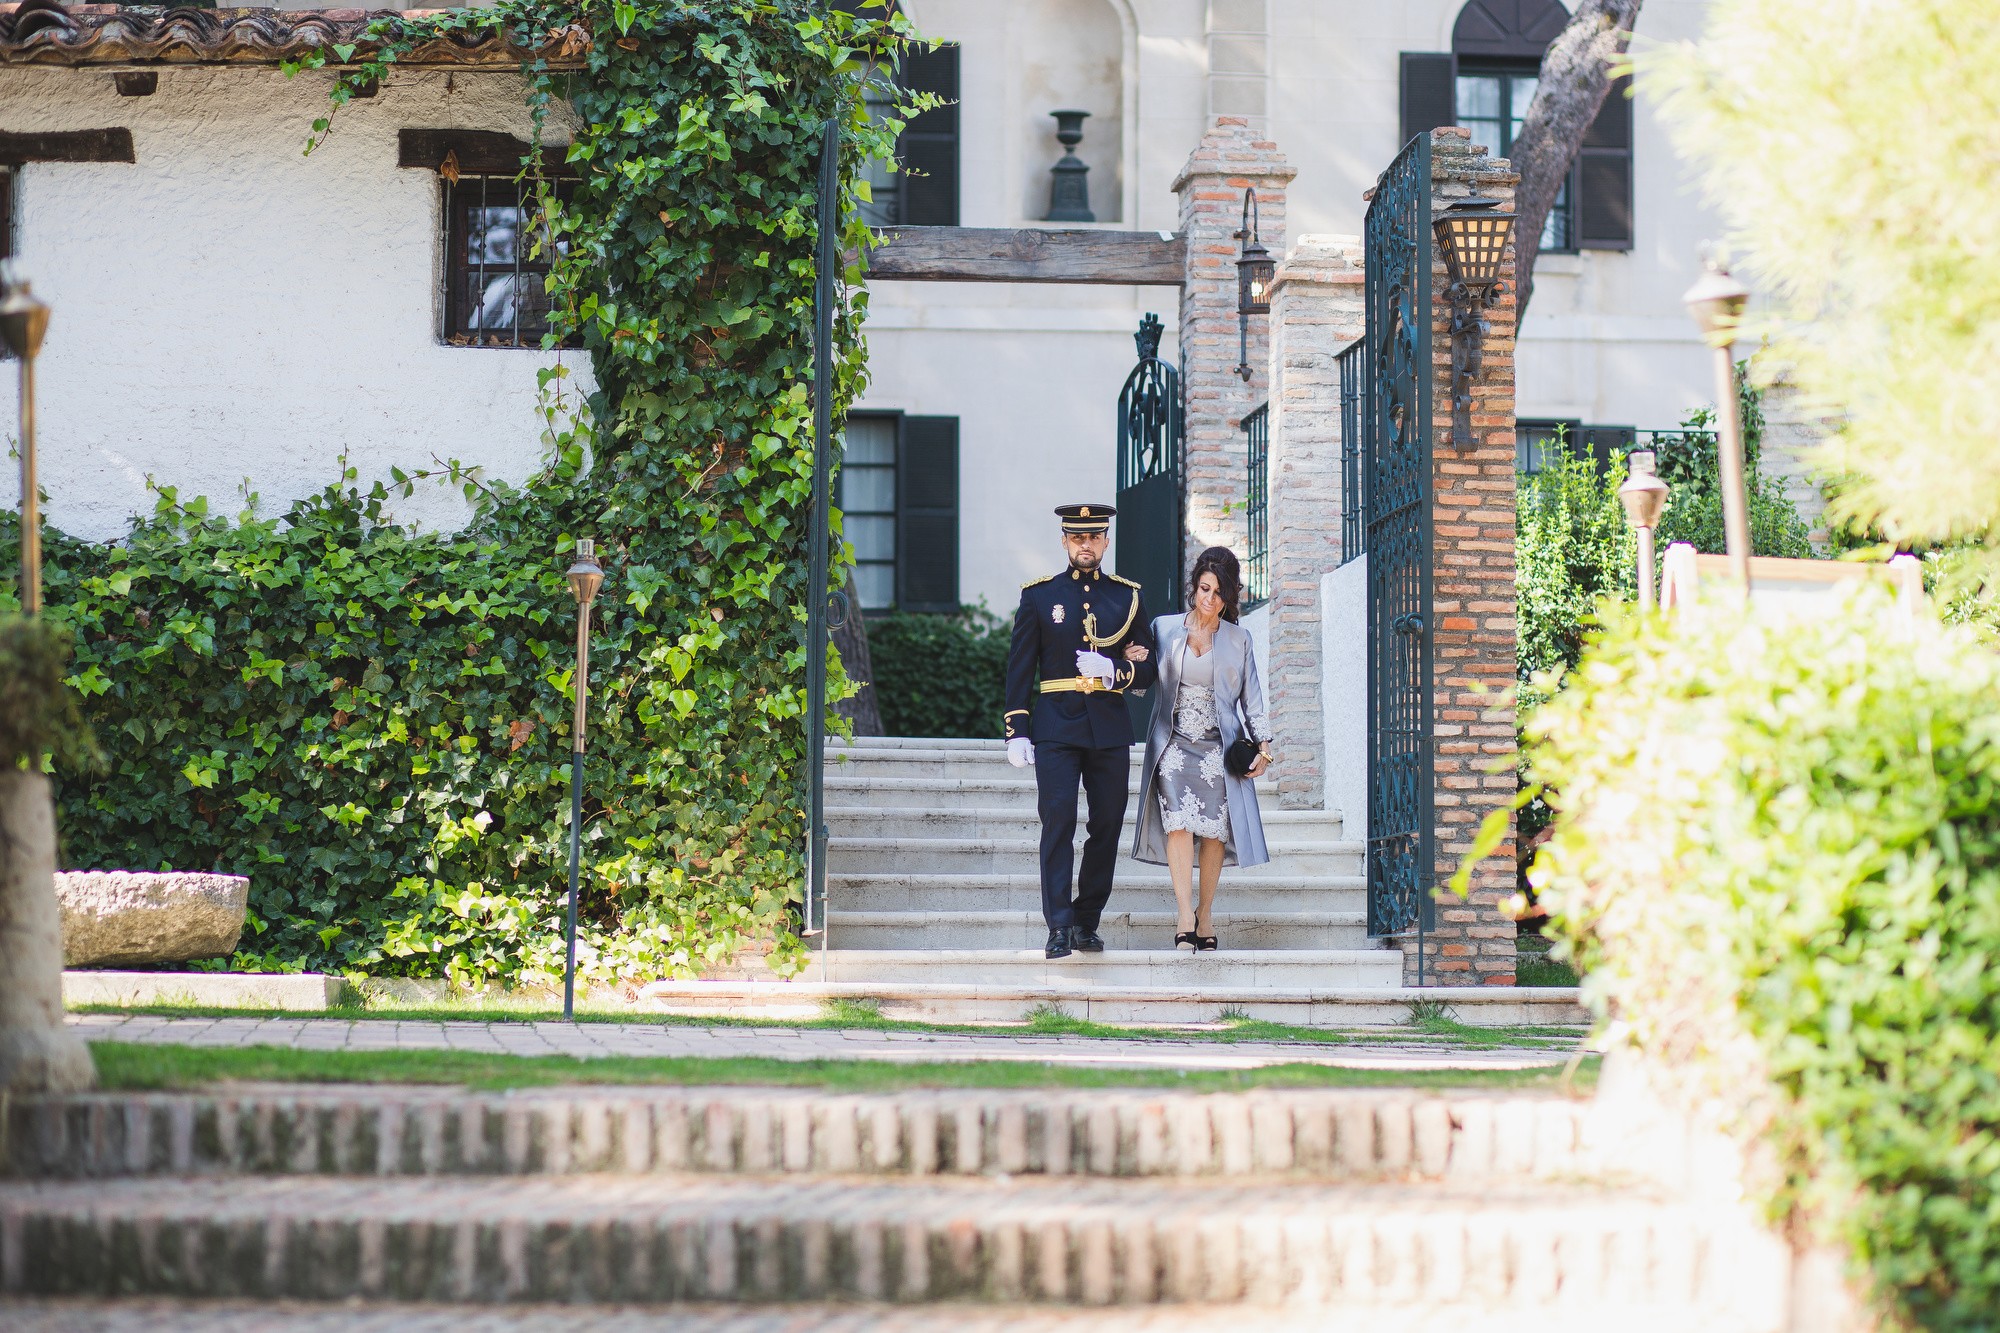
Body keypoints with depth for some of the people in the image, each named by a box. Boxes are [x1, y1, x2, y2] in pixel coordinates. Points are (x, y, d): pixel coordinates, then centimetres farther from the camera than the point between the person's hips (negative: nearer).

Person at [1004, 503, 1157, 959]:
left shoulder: (1128, 597, 9)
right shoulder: (1039, 596, 5)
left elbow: (1147, 671, 9)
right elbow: (1019, 668, 5)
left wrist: (1113, 673, -13)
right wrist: (1017, 732, -3)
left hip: (1110, 729, 2)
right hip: (1056, 729, -2)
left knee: (1107, 826, 4)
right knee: (1058, 821, -11)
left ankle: (1087, 923, 15)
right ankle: (1060, 927, -13)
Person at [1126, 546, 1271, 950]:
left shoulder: (1238, 639, 10)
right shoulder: (1164, 629, 8)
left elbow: (1251, 697, 11)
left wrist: (1263, 744, 1)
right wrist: (1131, 663, -12)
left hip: (1219, 747, 1)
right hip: (1174, 745, -1)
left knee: (1214, 829, -3)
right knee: (1179, 822, -17)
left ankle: (1205, 913, 11)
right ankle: (1185, 915, -21)